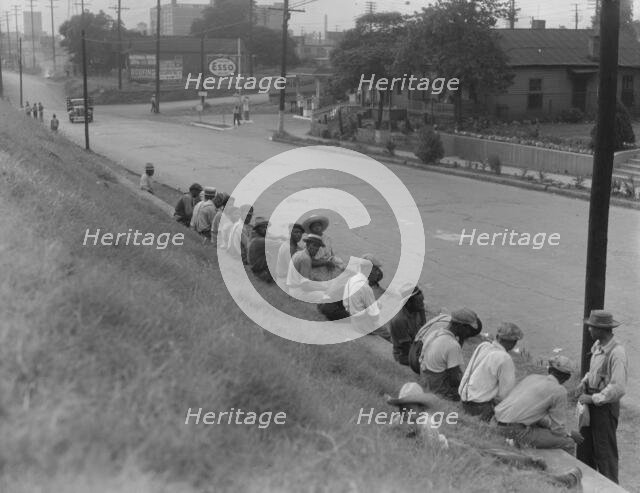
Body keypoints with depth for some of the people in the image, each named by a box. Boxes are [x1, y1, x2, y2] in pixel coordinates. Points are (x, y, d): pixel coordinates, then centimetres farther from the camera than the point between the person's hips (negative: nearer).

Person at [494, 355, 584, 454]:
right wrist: (570, 435, 17)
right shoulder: (559, 391, -3)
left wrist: (549, 423, 31)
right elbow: (558, 429, -3)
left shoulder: (531, 377, 16)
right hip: (517, 431, -8)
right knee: (568, 443, 1)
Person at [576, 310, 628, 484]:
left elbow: (618, 388, -27)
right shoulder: (597, 345, 3)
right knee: (585, 447, 18)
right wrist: (585, 382, 1)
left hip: (606, 406, -8)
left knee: (605, 451, 4)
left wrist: (593, 398, -20)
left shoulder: (616, 352, -24)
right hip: (592, 404, 9)